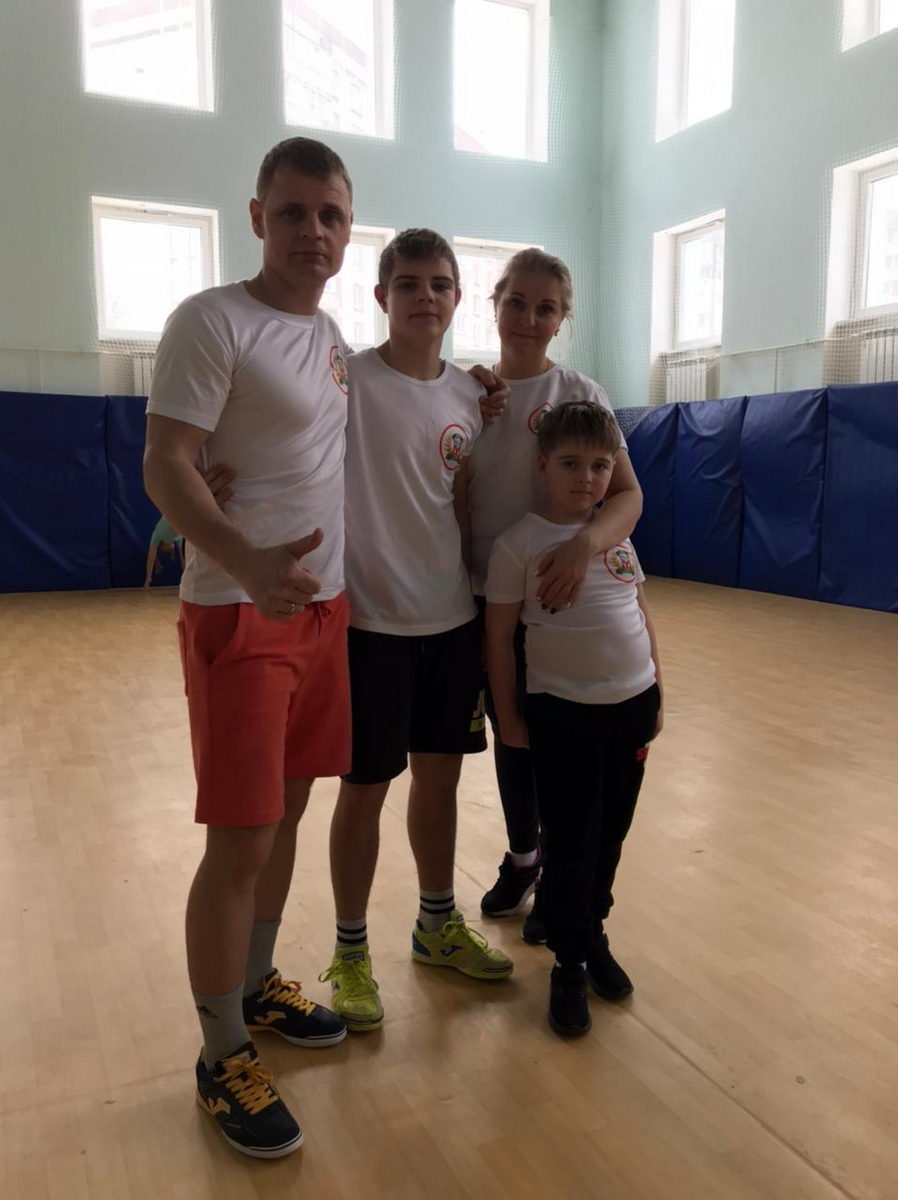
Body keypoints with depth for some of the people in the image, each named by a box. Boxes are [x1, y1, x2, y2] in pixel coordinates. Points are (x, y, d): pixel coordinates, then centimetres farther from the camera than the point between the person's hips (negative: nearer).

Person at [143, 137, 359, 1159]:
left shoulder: (328, 332, 13)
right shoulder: (210, 321, -11)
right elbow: (164, 467, -18)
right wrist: (248, 563, -34)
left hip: (323, 608, 8)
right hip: (239, 615, -8)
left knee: (287, 813, 16)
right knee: (240, 842, -3)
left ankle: (257, 986, 36)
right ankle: (221, 1057, 18)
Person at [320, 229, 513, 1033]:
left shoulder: (470, 394, 7)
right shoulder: (347, 380, -9)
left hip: (455, 621, 5)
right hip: (371, 623, -5)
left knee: (440, 777, 16)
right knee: (365, 789, 6)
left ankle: (439, 924, 37)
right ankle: (351, 952, 26)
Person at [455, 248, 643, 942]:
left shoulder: (579, 395, -8)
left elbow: (628, 495, -15)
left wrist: (585, 544, -33)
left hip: (557, 596, -3)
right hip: (487, 595, 3)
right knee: (510, 735, 17)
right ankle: (522, 859, 40)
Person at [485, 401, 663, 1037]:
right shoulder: (519, 543, -9)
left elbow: (642, 614, 12)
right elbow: (499, 635, -5)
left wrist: (657, 694, 12)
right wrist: (508, 715, -3)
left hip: (632, 706, 4)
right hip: (561, 714, -4)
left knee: (610, 836, 16)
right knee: (569, 844, 6)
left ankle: (594, 937, 37)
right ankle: (570, 964, 24)